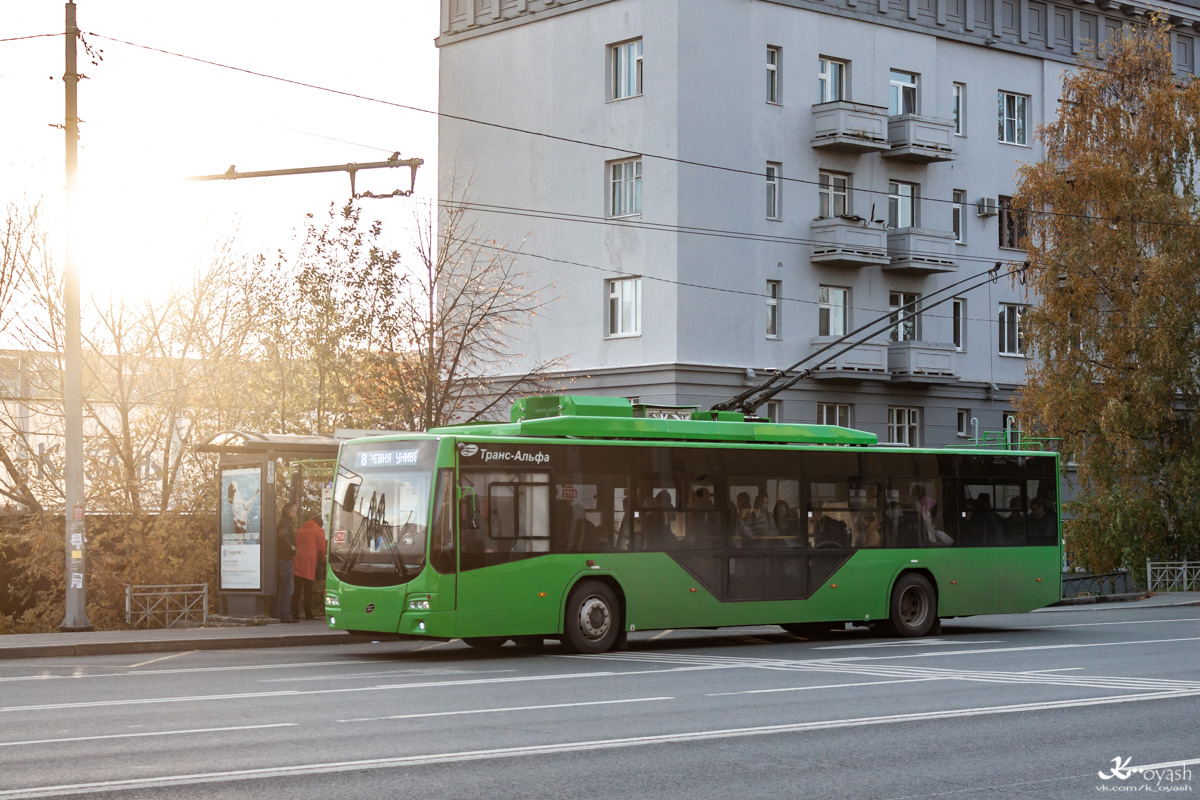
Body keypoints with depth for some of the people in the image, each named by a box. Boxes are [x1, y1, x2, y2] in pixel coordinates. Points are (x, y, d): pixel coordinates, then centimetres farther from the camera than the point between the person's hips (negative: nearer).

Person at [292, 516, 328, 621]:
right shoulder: (319, 531, 6)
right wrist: (321, 560, 17)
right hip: (309, 561, -4)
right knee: (308, 589, -1)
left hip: (296, 561, 4)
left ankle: (295, 613, 4)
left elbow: (295, 544, 21)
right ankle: (308, 614, -1)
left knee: (296, 589, 7)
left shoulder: (300, 530, 23)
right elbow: (321, 548, 3)